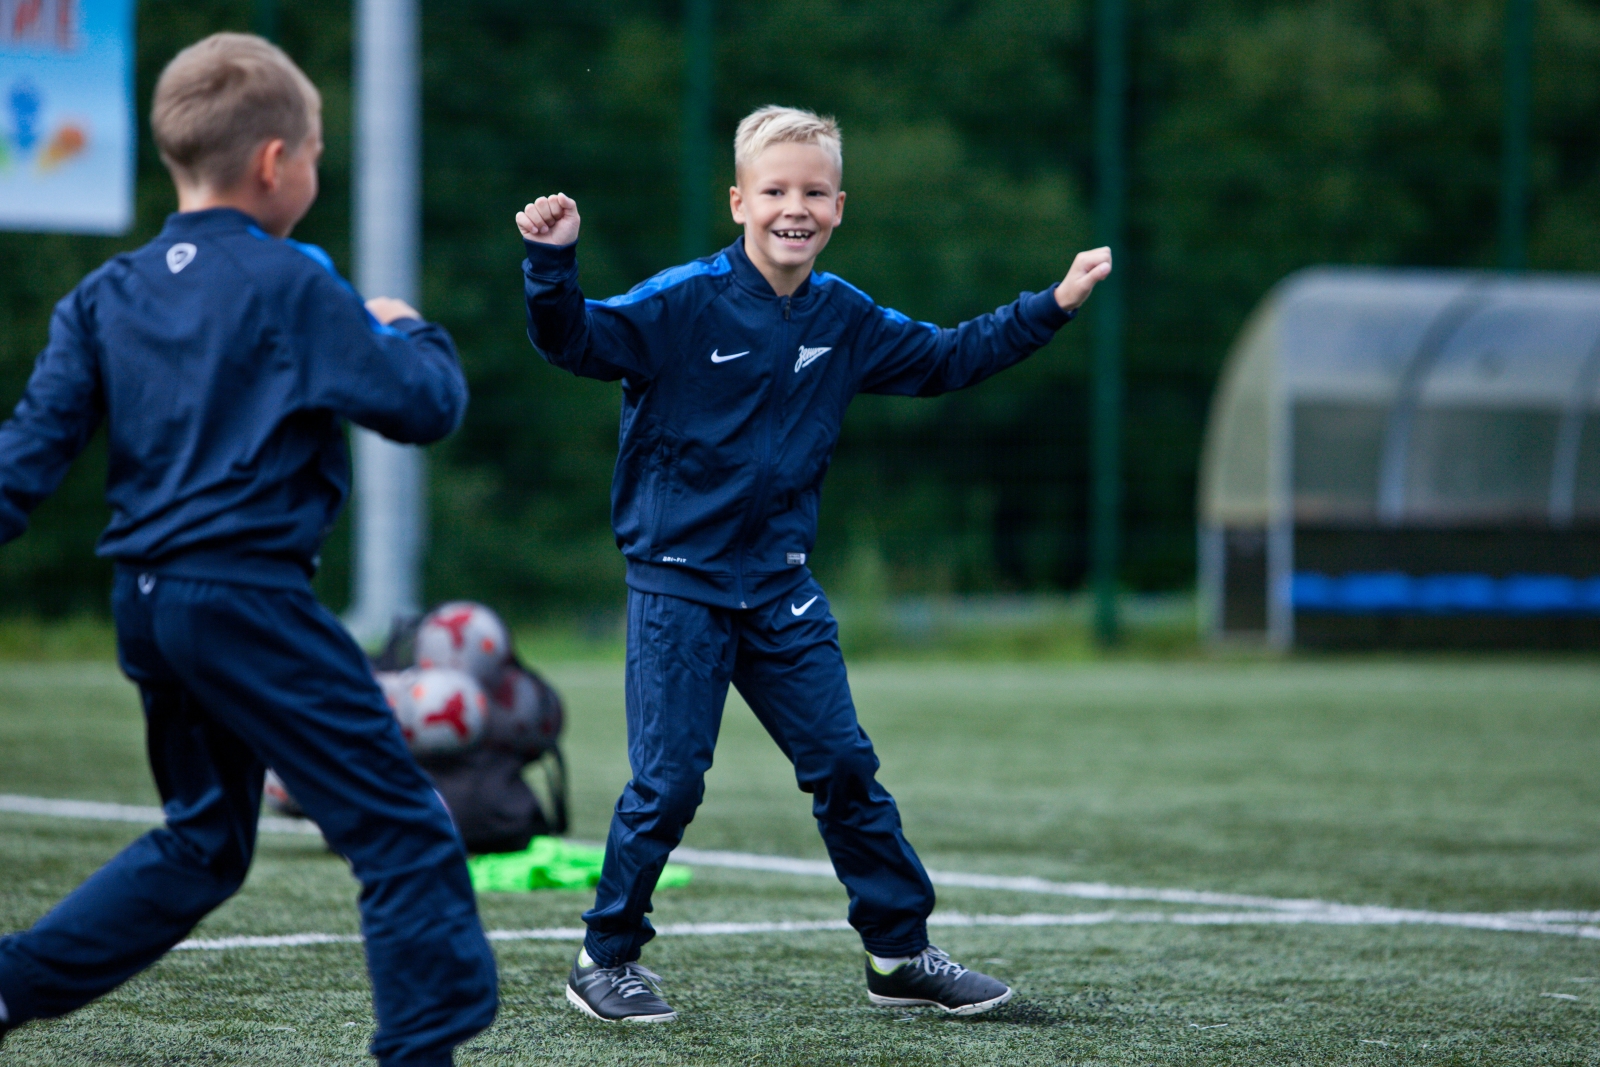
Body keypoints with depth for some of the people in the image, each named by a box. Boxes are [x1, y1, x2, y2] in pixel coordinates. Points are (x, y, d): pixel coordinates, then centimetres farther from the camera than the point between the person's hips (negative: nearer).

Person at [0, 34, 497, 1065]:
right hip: (250, 602, -8)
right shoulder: (293, 287, -9)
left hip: (149, 602, 8)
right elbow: (426, 405, -5)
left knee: (204, 839, 23)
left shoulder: (108, 295, 10)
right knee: (402, 829, -2)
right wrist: (412, 333, 14)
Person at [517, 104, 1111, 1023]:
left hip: (780, 584, 5)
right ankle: (606, 961, 10)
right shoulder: (685, 302, -12)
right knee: (669, 782, -6)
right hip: (678, 579, -5)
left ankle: (901, 954, 18)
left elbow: (945, 360, 18)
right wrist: (553, 267, -39)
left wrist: (1051, 308, 14)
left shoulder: (845, 319, 5)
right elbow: (576, 341, -20)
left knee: (845, 766, 7)